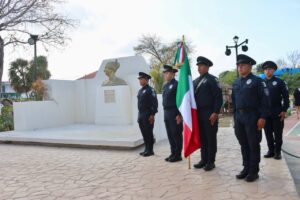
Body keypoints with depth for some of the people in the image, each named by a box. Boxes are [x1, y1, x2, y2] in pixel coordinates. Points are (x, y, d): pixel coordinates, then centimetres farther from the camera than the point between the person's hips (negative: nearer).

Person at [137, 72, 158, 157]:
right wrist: (139, 115, 17)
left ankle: (150, 150, 7)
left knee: (149, 133, -2)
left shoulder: (150, 90, -8)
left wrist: (152, 115, -19)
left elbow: (154, 103, -14)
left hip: (148, 115, -8)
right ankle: (146, 149, 20)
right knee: (144, 133, 11)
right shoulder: (140, 91, 17)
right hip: (141, 114, 8)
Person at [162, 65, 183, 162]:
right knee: (170, 134, 12)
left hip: (174, 113, -8)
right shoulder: (165, 86, 15)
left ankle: (178, 155, 10)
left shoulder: (177, 84, -10)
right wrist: (165, 112, 15)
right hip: (166, 113, 8)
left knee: (176, 134, 0)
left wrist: (179, 114, -19)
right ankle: (173, 153, 22)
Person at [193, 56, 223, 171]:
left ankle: (211, 161, 11)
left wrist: (215, 113, -17)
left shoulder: (212, 79, -5)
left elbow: (218, 97, -11)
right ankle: (204, 159, 22)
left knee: (211, 138, 2)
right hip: (198, 113, 6)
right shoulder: (195, 81, 15)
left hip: (209, 114, -6)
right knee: (202, 138, 12)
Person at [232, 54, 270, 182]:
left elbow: (265, 100, -9)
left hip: (252, 117, -5)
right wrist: (235, 116, 12)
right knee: (243, 144, 11)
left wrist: (262, 117, -15)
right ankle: (246, 168, 23)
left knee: (253, 145, 3)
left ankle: (254, 171, 13)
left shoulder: (257, 81, -4)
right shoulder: (236, 83, 13)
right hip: (239, 117, 6)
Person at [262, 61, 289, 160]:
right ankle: (271, 150, 19)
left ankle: (277, 152, 15)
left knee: (278, 133, 4)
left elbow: (286, 97, -3)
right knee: (268, 133, 8)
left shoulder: (279, 82, 0)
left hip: (277, 113, -3)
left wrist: (284, 110, -9)